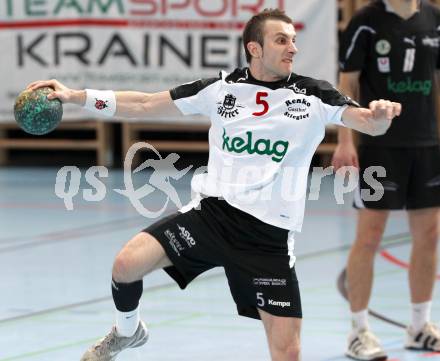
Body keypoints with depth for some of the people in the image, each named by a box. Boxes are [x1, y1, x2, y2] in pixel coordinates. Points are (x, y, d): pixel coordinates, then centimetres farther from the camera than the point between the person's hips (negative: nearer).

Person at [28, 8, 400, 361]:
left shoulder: (314, 96, 0)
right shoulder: (221, 89, 4)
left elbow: (368, 123, -10)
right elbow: (145, 104, 9)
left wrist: (379, 115, -35)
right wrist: (76, 96, 2)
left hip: (270, 236, -1)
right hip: (212, 211, 1)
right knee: (128, 263, -18)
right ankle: (128, 330, 16)